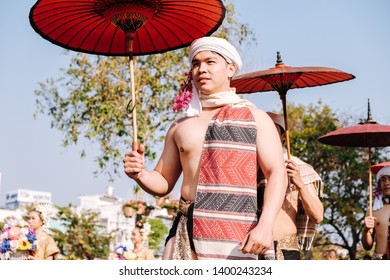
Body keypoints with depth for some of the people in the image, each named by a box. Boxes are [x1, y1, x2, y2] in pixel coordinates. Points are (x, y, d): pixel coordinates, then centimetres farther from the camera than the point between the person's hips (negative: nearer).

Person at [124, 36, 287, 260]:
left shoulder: (255, 118, 8)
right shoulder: (181, 127, 18)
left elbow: (277, 174, -2)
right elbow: (163, 183, 22)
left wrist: (265, 225, -17)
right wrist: (140, 174, -1)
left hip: (234, 235, -3)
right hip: (185, 231, 3)